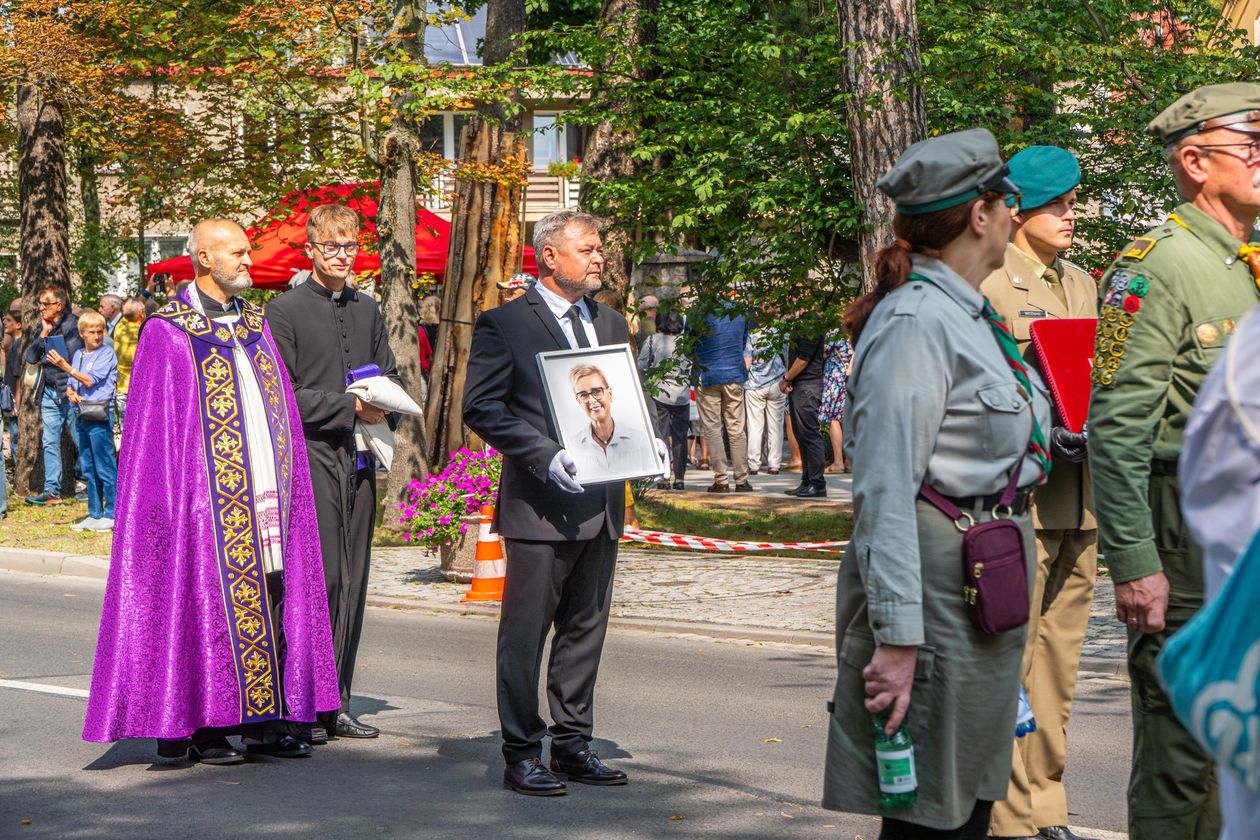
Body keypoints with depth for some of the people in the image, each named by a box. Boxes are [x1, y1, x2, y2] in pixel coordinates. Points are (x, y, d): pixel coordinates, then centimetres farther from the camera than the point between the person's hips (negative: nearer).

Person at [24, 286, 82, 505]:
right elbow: (31, 357, 5)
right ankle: (51, 490, 4)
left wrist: (46, 359, -7)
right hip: (49, 392, 7)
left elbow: (72, 356, -16)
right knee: (50, 442, 3)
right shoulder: (43, 326, 12)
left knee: (80, 439, 1)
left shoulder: (72, 324, -9)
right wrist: (43, 334, -4)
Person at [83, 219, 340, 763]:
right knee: (204, 600, -5)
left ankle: (264, 721, 10)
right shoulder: (168, 332, -3)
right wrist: (170, 500, -14)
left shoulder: (255, 326, 16)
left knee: (269, 601, 5)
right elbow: (153, 426, -7)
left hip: (265, 497, 6)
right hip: (209, 499, -6)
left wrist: (288, 488, 11)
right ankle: (198, 727, 2)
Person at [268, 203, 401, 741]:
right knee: (318, 576, -10)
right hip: (310, 455, -6)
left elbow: (391, 378, 24)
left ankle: (336, 703, 11)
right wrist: (350, 407, -11)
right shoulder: (286, 310, -1)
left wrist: (385, 405, 1)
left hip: (357, 457, 6)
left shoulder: (368, 311, 18)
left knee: (352, 580, 5)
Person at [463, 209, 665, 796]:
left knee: (585, 630, 12)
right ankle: (522, 754, 6)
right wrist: (545, 456, -20)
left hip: (602, 502, 7)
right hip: (541, 504, -6)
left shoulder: (611, 324, 16)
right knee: (525, 633, -1)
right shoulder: (503, 325, -4)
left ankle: (573, 745, 21)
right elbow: (481, 407, -10)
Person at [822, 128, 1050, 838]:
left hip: (988, 585, 10)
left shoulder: (973, 316, 14)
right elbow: (885, 492, -22)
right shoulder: (916, 322, -17)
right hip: (939, 584, -10)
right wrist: (896, 636, -26)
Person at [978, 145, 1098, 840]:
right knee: (1011, 661, -6)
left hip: (1079, 500, 7)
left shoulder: (1081, 283, 19)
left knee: (1059, 661, 11)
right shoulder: (986, 282, -5)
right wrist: (1041, 433, -18)